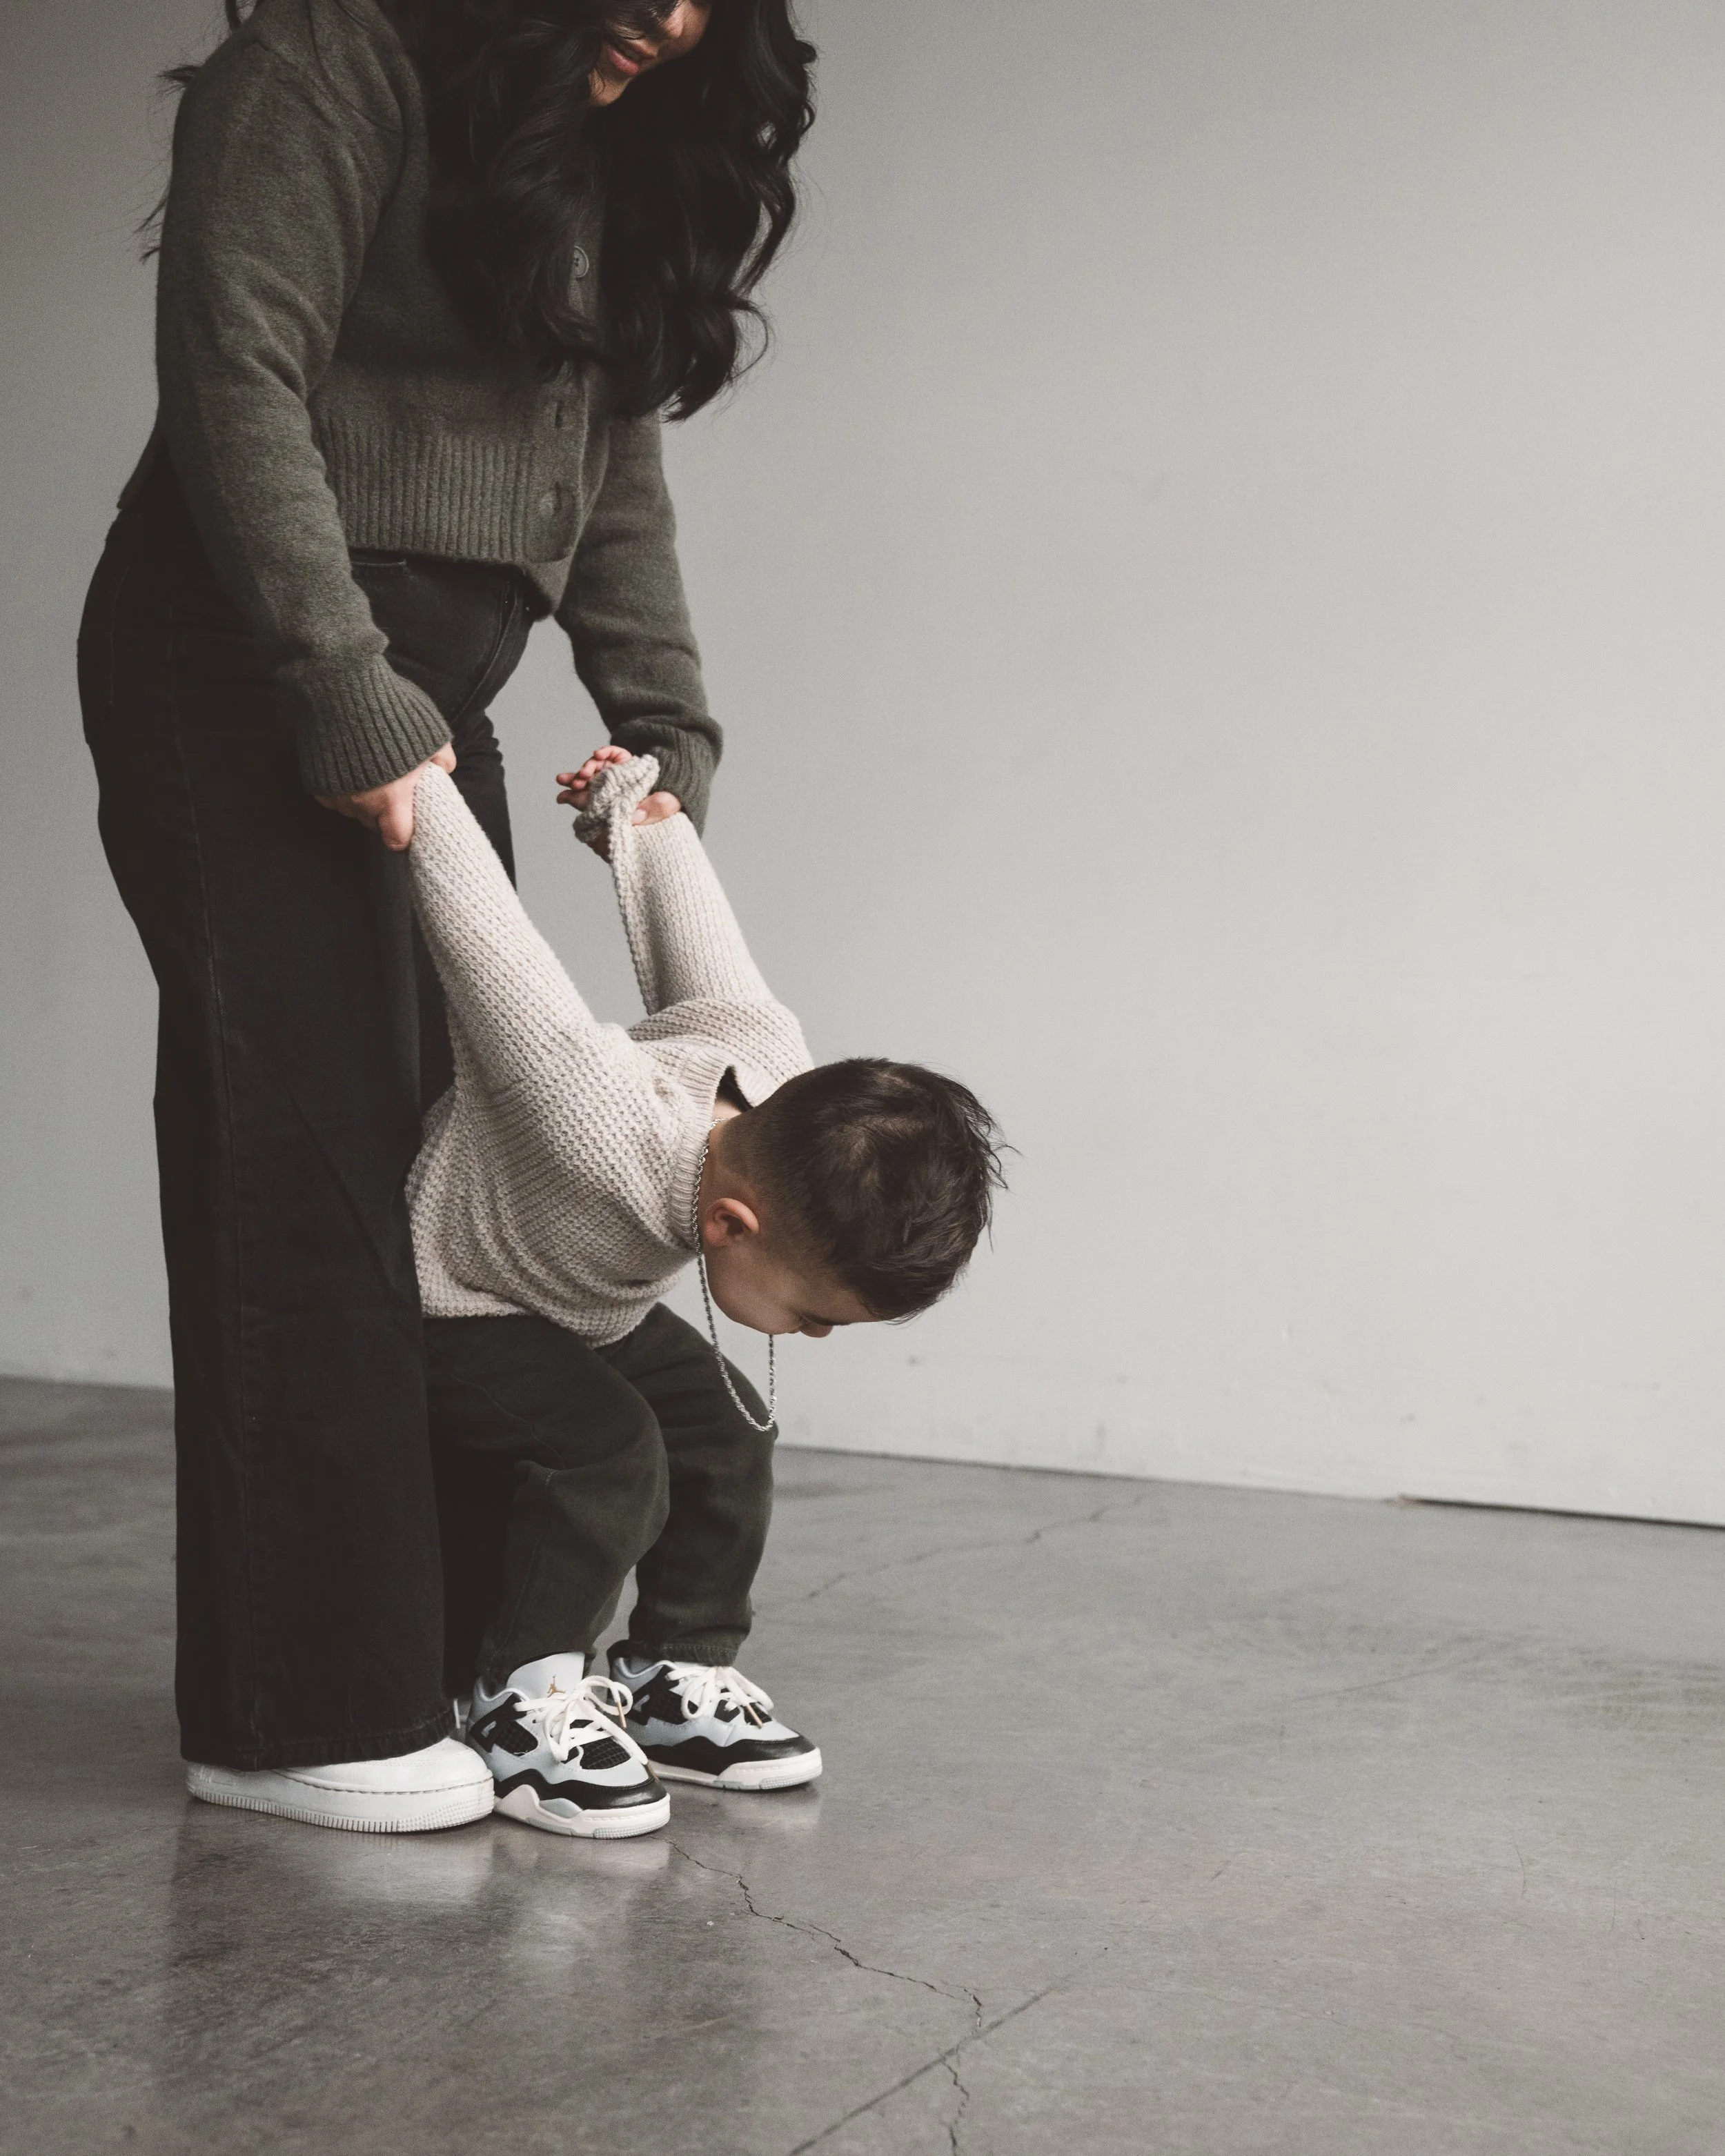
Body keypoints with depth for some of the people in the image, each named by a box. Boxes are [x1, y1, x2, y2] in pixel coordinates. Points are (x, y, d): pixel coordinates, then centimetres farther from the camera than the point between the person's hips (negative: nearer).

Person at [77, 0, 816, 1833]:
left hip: (426, 696, 8)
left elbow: (614, 476, 15)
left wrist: (668, 733, 4)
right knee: (304, 1167, -11)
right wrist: (351, 702, -20)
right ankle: (302, 1715, -7)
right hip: (245, 670, -8)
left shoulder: (627, 167, 17)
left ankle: (445, 1644, 9)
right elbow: (238, 377, -16)